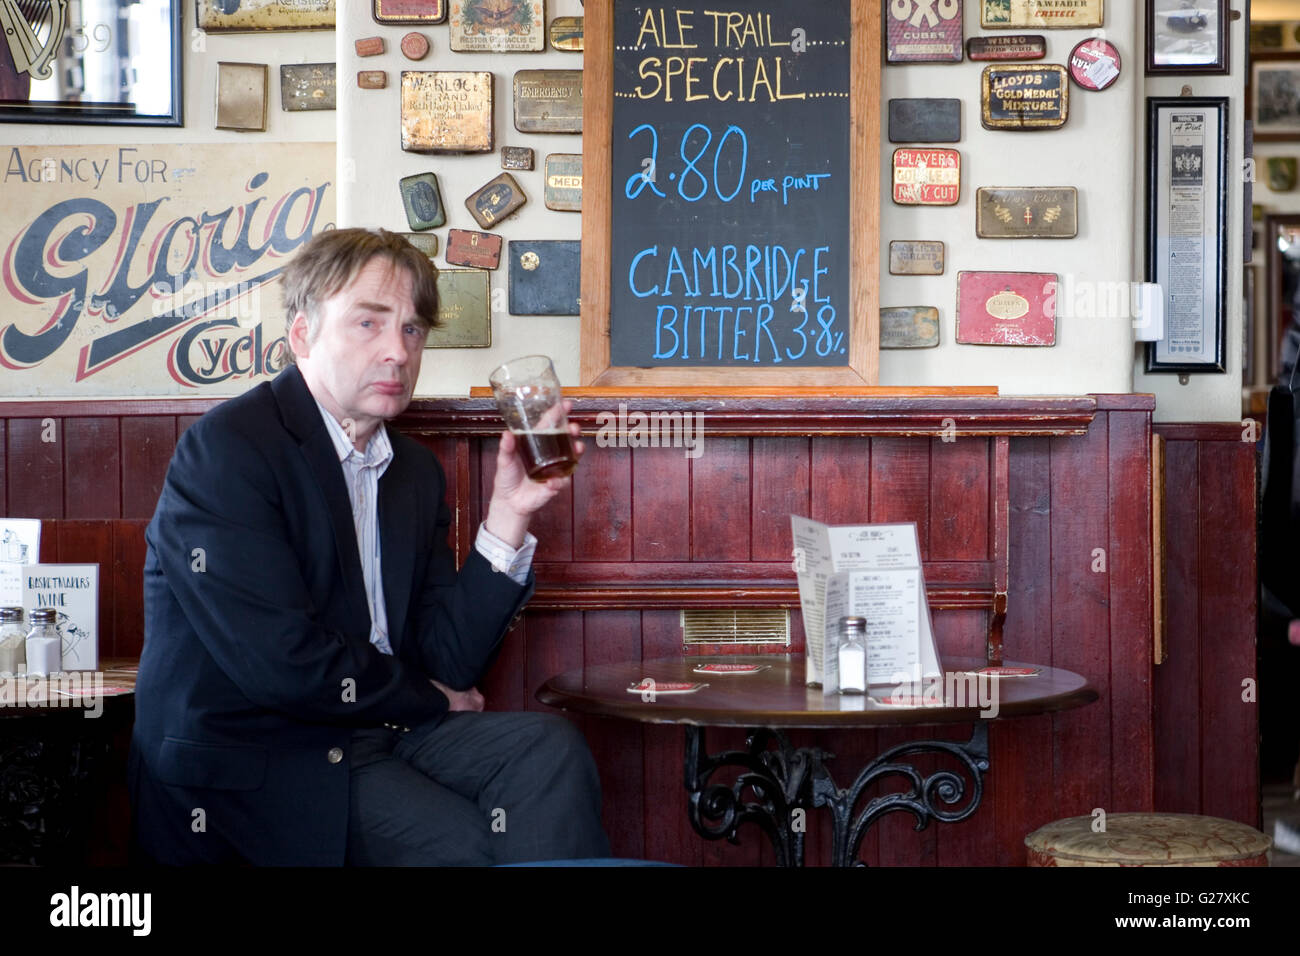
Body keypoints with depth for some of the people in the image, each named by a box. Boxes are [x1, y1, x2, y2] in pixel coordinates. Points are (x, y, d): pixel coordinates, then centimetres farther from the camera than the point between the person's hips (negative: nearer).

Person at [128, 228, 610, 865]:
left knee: (549, 747, -16)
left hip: (378, 734, 7)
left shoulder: (415, 470, 13)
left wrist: (508, 518, -5)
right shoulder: (226, 449, -11)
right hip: (250, 764, -7)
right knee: (466, 846, -27)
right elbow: (282, 664, -20)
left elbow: (446, 662, 6)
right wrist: (426, 698, -3)